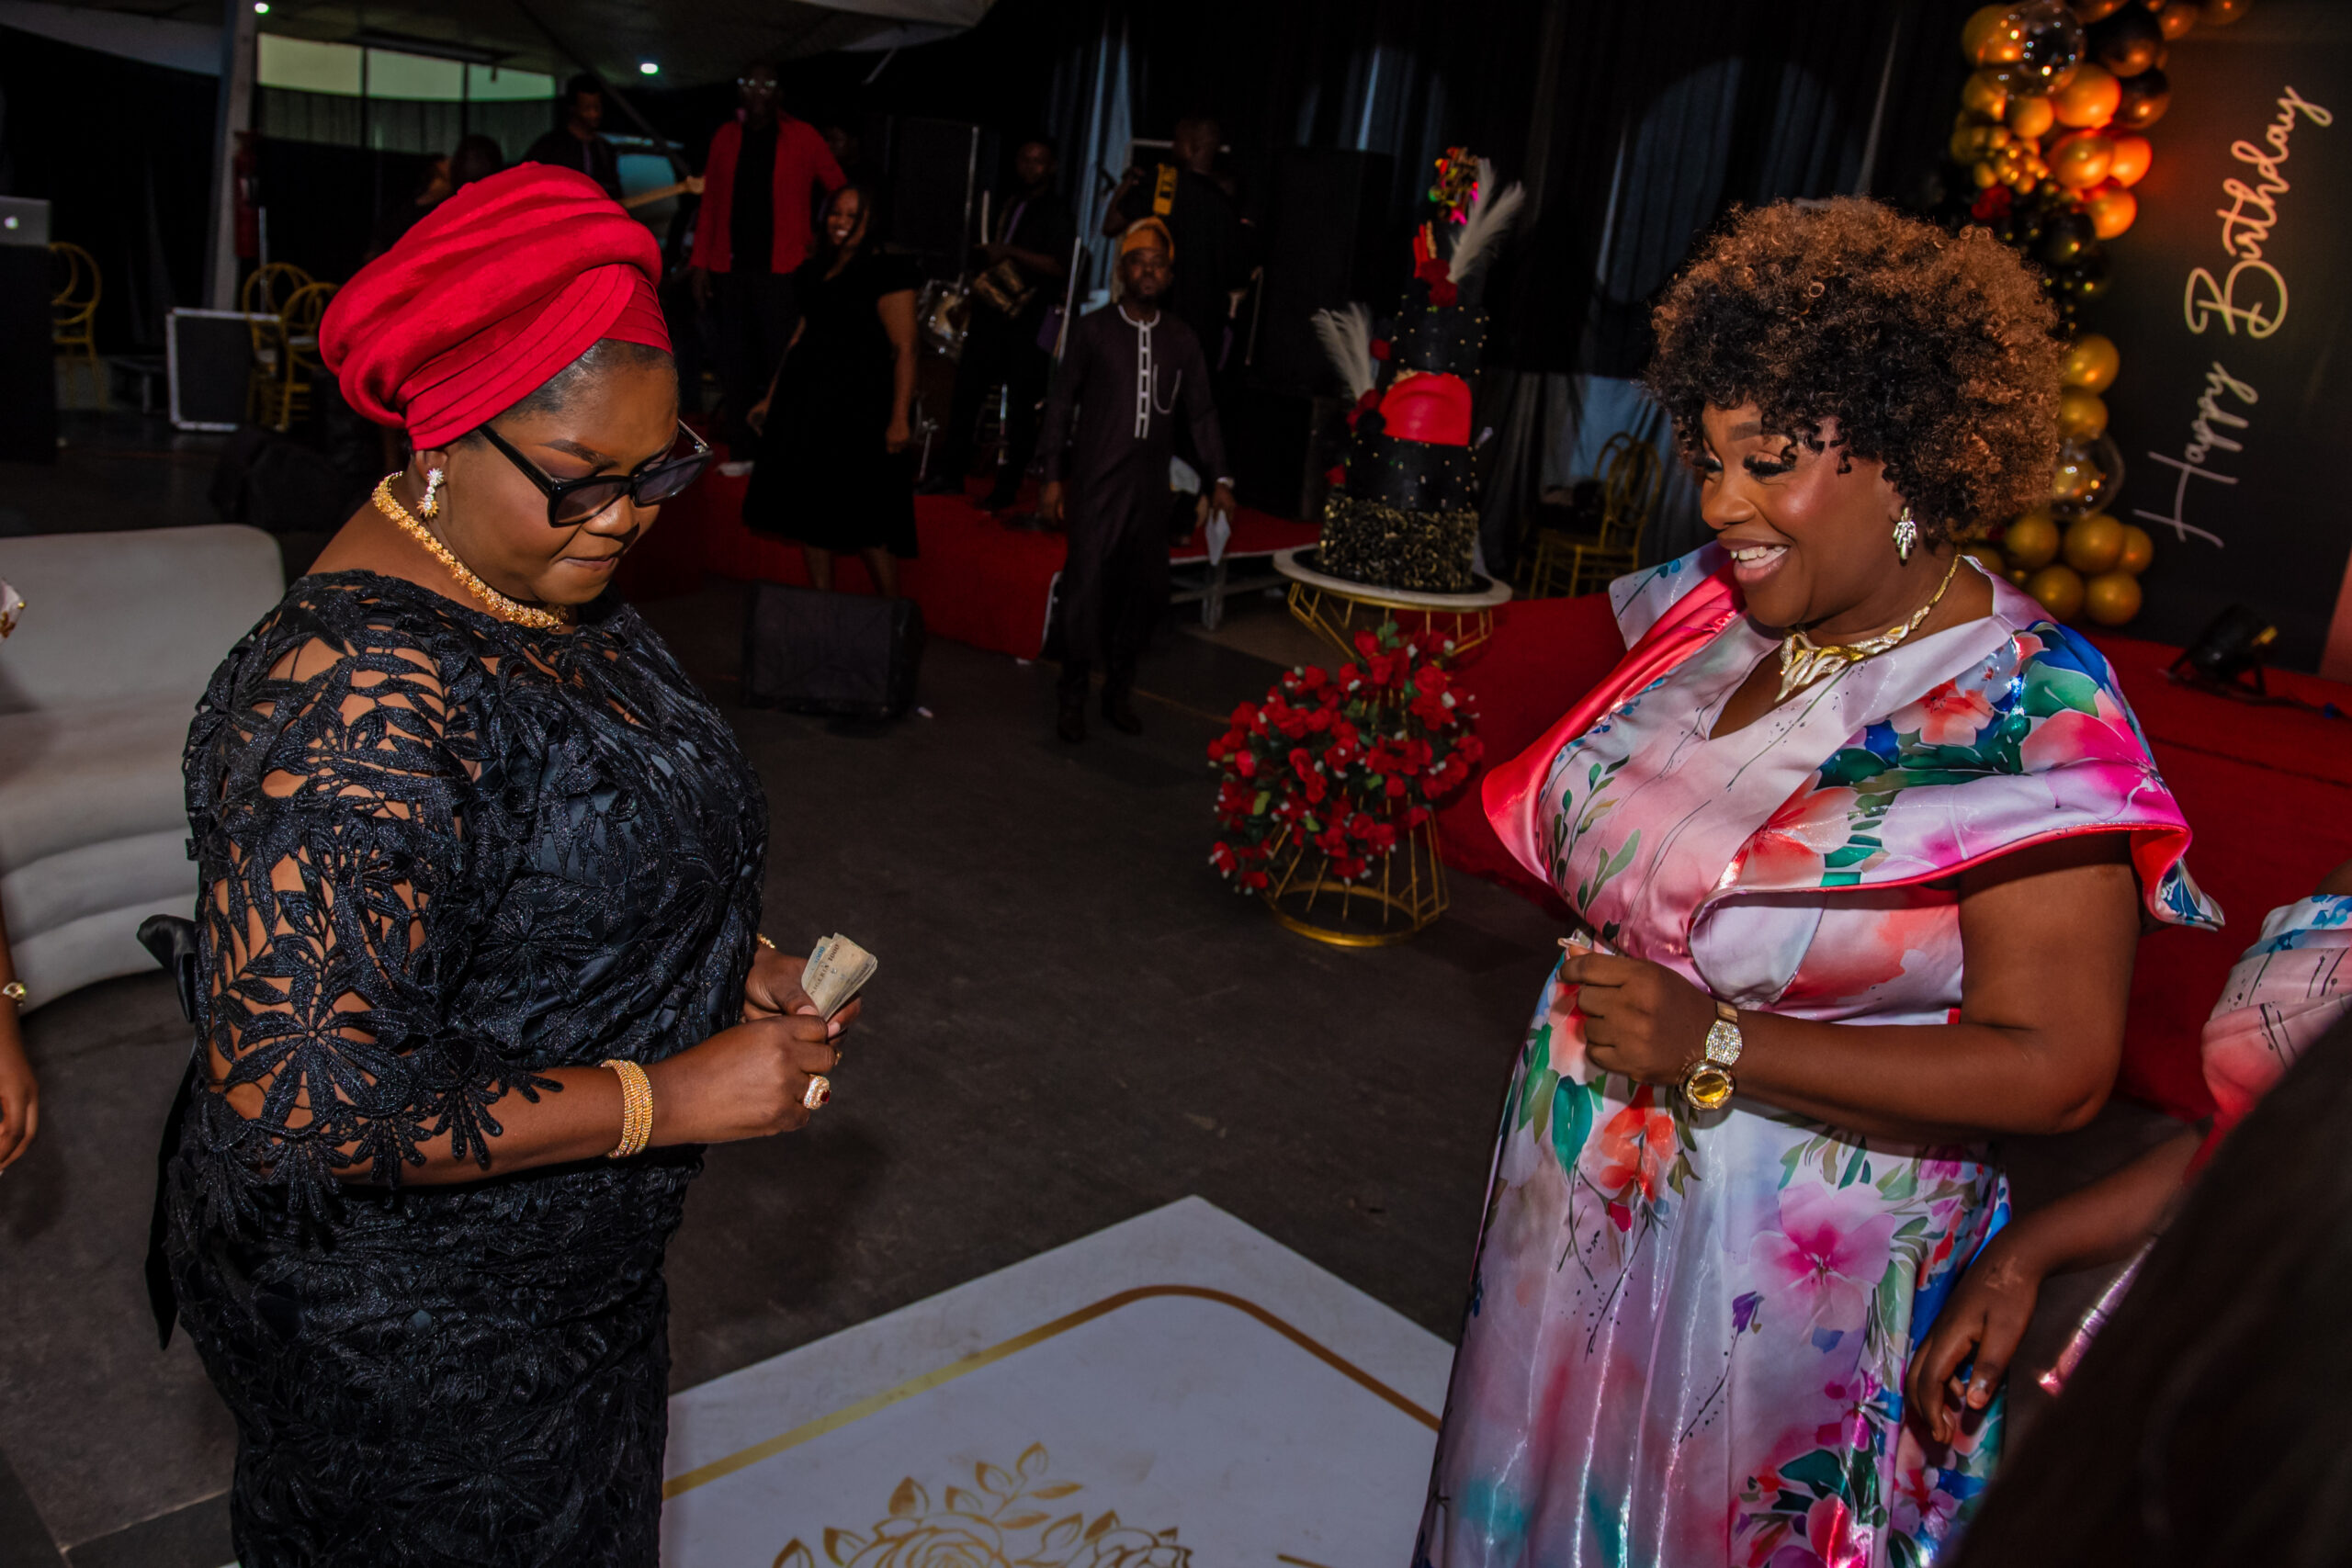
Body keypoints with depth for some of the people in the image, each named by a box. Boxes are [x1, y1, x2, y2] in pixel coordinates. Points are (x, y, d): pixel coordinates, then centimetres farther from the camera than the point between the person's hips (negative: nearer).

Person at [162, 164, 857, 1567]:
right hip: (402, 1324, -8)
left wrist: (725, 965, -4)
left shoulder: (553, 587, -2)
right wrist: (673, 1098, -29)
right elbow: (293, 1096, -34)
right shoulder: (358, 698, -32)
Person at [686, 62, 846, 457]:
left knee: (781, 361, -8)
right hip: (731, 268, 4)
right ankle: (744, 450, 13)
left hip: (780, 271, -4)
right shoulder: (726, 138, 12)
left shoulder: (802, 137, 3)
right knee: (736, 363, 5)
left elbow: (839, 189, 6)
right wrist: (701, 263, 8)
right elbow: (710, 205, 13)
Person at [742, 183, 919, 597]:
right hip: (806, 402, 8)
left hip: (859, 405, -7)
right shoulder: (815, 270, 15)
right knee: (809, 503, 8)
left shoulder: (887, 272, -8)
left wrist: (899, 419, -22)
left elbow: (904, 350, -14)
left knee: (862, 514, -7)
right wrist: (771, 397, 20)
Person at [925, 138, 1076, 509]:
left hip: (1030, 319, -7)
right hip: (991, 311, 7)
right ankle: (951, 471, 14)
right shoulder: (1008, 203, 16)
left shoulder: (1057, 213, -5)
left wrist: (1010, 252, -20)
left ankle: (1007, 485, 5)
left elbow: (1060, 268, -18)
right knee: (967, 390, 5)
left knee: (1020, 402, -2)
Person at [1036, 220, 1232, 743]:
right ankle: (1073, 697, 6)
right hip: (1096, 481, -3)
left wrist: (1220, 477, 2)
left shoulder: (1181, 339, 10)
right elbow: (1062, 403, 4)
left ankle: (1119, 692, 20)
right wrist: (1053, 477, -1)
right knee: (1086, 585, -6)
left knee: (1145, 587, 6)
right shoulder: (1093, 329, 3)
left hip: (1150, 485, 3)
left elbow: (1200, 412, 11)